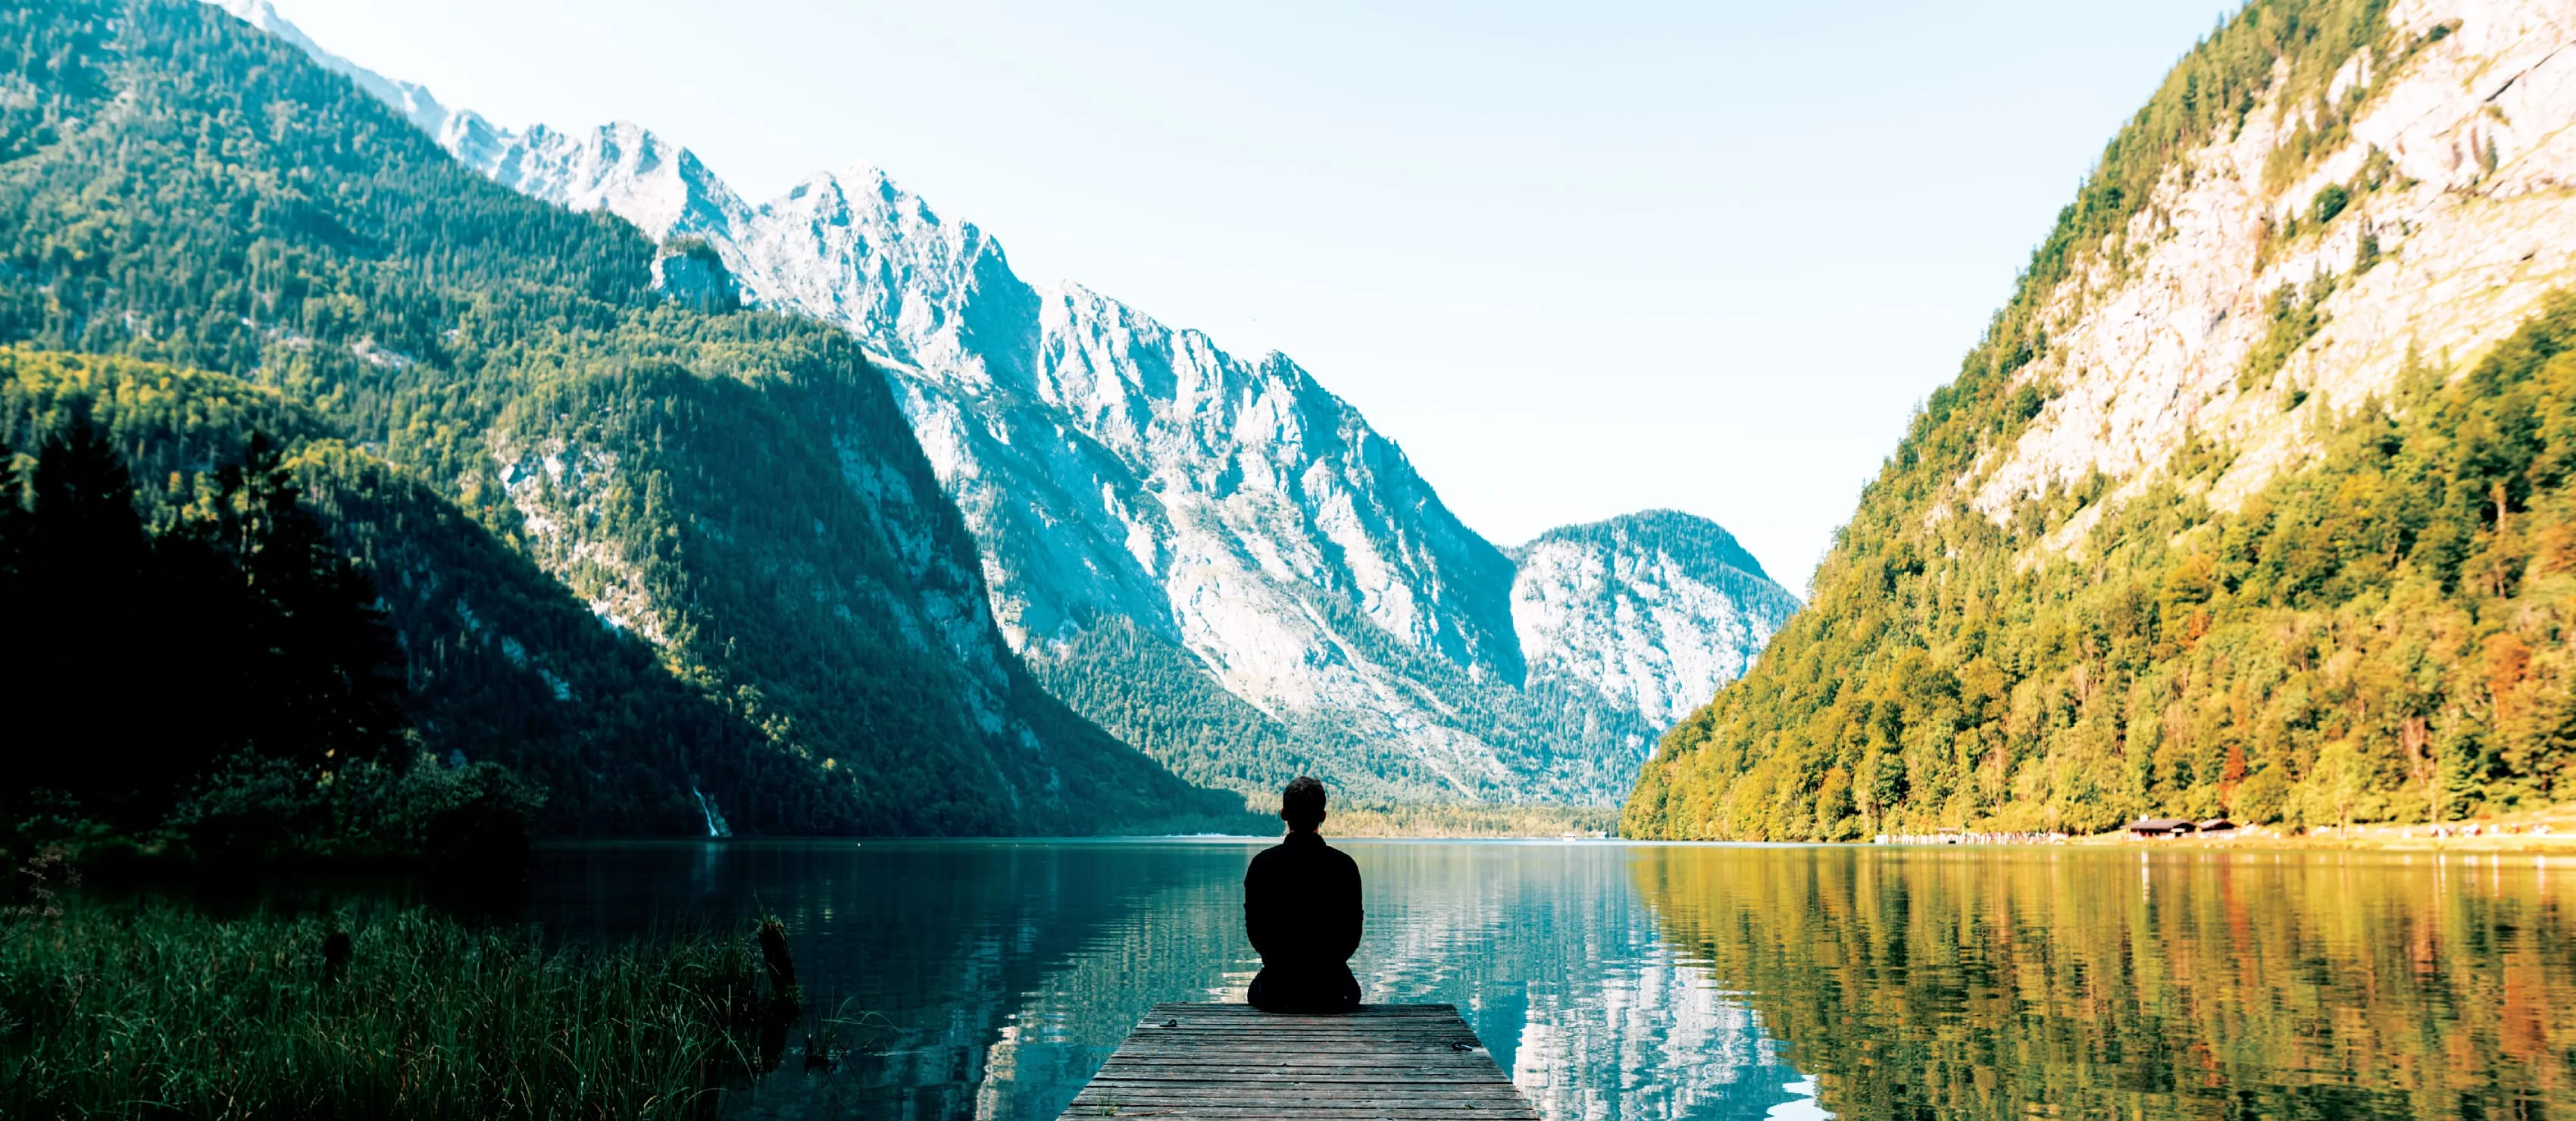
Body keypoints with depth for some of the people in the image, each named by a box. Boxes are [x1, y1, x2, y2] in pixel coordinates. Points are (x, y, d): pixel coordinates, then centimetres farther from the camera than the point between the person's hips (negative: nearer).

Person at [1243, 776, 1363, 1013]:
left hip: (1277, 987, 0)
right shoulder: (1344, 866, -10)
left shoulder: (1262, 864, -9)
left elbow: (1254, 928, 0)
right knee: (1351, 988, 35)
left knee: (1257, 988, 35)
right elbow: (1353, 933, -2)